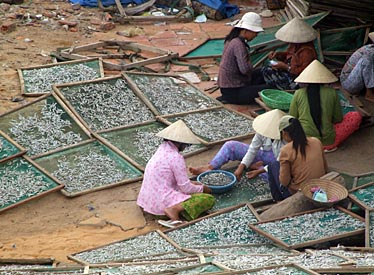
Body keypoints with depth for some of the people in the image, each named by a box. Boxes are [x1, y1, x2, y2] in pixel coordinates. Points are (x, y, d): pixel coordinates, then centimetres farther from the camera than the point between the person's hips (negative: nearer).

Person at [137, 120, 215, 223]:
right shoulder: (176, 157, -16)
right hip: (163, 203, -10)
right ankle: (175, 209, -24)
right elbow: (186, 188, -12)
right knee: (209, 199, -12)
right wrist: (202, 188, 6)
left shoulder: (162, 149, 11)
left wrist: (192, 184, 20)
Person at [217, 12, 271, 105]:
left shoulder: (232, 39, 8)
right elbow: (245, 69, -30)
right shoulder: (238, 44, -22)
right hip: (233, 91, -10)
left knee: (261, 73, 21)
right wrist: (251, 65, -9)